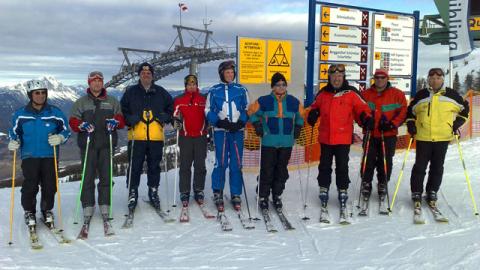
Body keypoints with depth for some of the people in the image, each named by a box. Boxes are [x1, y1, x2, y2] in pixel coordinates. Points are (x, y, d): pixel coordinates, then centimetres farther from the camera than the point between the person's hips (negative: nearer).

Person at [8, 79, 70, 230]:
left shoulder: (55, 113, 3)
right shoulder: (20, 114, 4)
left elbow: (66, 130, 9)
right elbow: (14, 131, 17)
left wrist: (59, 138, -11)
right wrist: (14, 142, -3)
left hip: (50, 156, 1)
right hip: (29, 156, -1)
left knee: (49, 186, 2)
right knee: (30, 186, -7)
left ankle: (47, 211, 25)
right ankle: (29, 212, 16)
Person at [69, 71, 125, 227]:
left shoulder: (112, 102, 17)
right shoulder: (81, 102, 14)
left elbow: (121, 119, 13)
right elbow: (73, 121, 8)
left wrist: (115, 121, -10)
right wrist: (82, 125, -13)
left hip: (107, 144, 1)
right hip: (87, 144, -1)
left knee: (106, 176, 0)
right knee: (88, 177, -4)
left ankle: (104, 207, 7)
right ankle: (88, 208, 2)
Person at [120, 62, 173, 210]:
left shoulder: (161, 92, 12)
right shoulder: (131, 92, 8)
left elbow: (171, 107, 18)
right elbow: (122, 109, 11)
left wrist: (166, 117, 0)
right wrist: (129, 119, -8)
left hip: (156, 137, 1)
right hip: (136, 136, -1)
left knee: (154, 166, 8)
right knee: (135, 166, 0)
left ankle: (153, 192, 21)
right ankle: (133, 192, 12)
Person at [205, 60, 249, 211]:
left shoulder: (241, 90, 9)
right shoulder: (214, 91, 7)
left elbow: (247, 109, 10)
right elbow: (208, 111, 7)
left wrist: (241, 123, -7)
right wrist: (220, 122, -8)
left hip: (237, 131, 1)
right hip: (220, 131, -1)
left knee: (236, 164, 2)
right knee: (221, 163, -5)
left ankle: (236, 195, 10)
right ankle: (217, 193, 7)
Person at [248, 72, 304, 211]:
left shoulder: (294, 102, 6)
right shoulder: (264, 101, -3)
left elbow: (300, 116, 22)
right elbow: (252, 113, 9)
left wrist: (297, 129, 12)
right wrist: (258, 127, 1)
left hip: (287, 143, 3)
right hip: (269, 142, -3)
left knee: (281, 170, 9)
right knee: (267, 170, -2)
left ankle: (277, 196, 23)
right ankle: (263, 197, 12)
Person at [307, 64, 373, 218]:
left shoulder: (351, 93, -3)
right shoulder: (323, 93, 7)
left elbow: (361, 108, -1)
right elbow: (315, 106, 20)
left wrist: (367, 119, -19)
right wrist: (313, 114, -1)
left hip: (343, 138, -3)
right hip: (325, 137, 3)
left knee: (342, 167, 4)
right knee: (324, 166, 11)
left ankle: (343, 192, 17)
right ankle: (324, 191, 24)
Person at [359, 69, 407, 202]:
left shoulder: (397, 94, -1)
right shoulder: (366, 94, 4)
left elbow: (403, 111, -2)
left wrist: (392, 124, -12)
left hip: (388, 135, -1)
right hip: (370, 134, 1)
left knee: (385, 161, 5)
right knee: (368, 160, 1)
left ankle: (383, 185, 22)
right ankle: (366, 183, 17)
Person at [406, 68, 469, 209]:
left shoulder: (451, 94, 3)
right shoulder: (421, 95, 4)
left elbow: (464, 108, 14)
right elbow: (410, 111, 15)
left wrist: (457, 123, 3)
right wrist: (411, 124, 2)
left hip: (443, 138, 1)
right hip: (423, 137, 0)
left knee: (437, 167, 8)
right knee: (420, 166, 1)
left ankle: (432, 194, 20)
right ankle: (416, 194, 11)